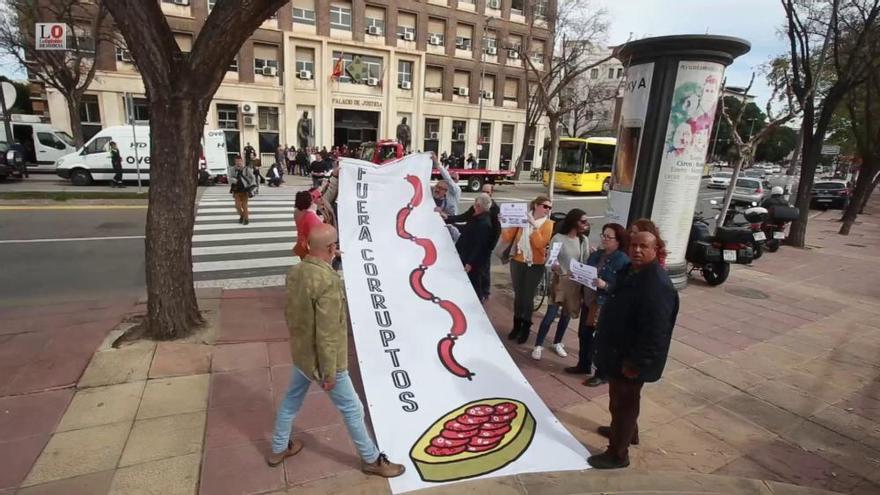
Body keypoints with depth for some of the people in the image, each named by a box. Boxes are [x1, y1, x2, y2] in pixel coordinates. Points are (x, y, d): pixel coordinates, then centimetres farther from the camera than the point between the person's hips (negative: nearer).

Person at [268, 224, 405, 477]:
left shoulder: (294, 272, -6)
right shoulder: (329, 281, -32)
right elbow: (327, 334, -28)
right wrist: (330, 373, -17)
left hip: (300, 354, 8)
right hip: (321, 361, -8)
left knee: (291, 400, 27)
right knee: (352, 409, 10)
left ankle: (278, 449, 48)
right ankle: (371, 459, 28)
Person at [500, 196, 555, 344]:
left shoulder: (548, 224, -6)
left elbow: (541, 244, -20)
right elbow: (507, 238, 0)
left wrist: (534, 226, -24)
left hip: (535, 265, -2)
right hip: (517, 262, 2)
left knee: (527, 297, 5)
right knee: (518, 295, 13)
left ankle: (525, 328, 26)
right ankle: (516, 325, 30)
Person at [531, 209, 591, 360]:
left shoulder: (584, 240, 3)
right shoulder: (558, 238, -10)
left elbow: (586, 262, 2)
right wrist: (554, 266, -33)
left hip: (577, 283, 4)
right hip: (560, 281, -4)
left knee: (567, 315, 14)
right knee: (550, 315, -5)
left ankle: (557, 343, 33)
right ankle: (538, 346, 9)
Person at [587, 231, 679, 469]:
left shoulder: (658, 285, -27)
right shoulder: (629, 271, 3)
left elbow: (655, 331, -29)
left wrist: (636, 363, -25)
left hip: (631, 359, -9)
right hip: (618, 350, 10)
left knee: (623, 403, 6)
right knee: (618, 399, 27)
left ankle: (618, 453, 22)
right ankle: (626, 431, 49)